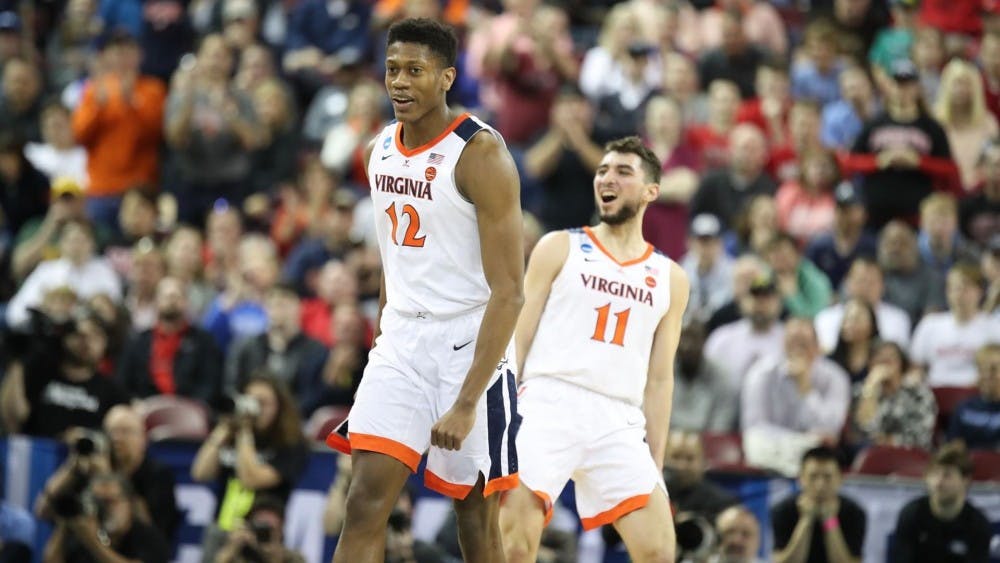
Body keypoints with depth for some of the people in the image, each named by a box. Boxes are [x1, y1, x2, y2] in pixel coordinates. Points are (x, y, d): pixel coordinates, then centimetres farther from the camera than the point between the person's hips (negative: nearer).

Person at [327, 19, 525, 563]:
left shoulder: (480, 154, -16)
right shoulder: (381, 150, 7)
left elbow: (509, 291, -19)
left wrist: (467, 401, -25)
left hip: (469, 345, -6)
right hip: (402, 339, 6)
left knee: (476, 513, 2)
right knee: (366, 500, -7)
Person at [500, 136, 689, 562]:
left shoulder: (670, 279, 18)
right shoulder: (560, 249, 11)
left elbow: (659, 379, 18)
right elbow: (517, 340, 7)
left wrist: (656, 467, 12)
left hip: (619, 422, 3)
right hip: (549, 404, -3)